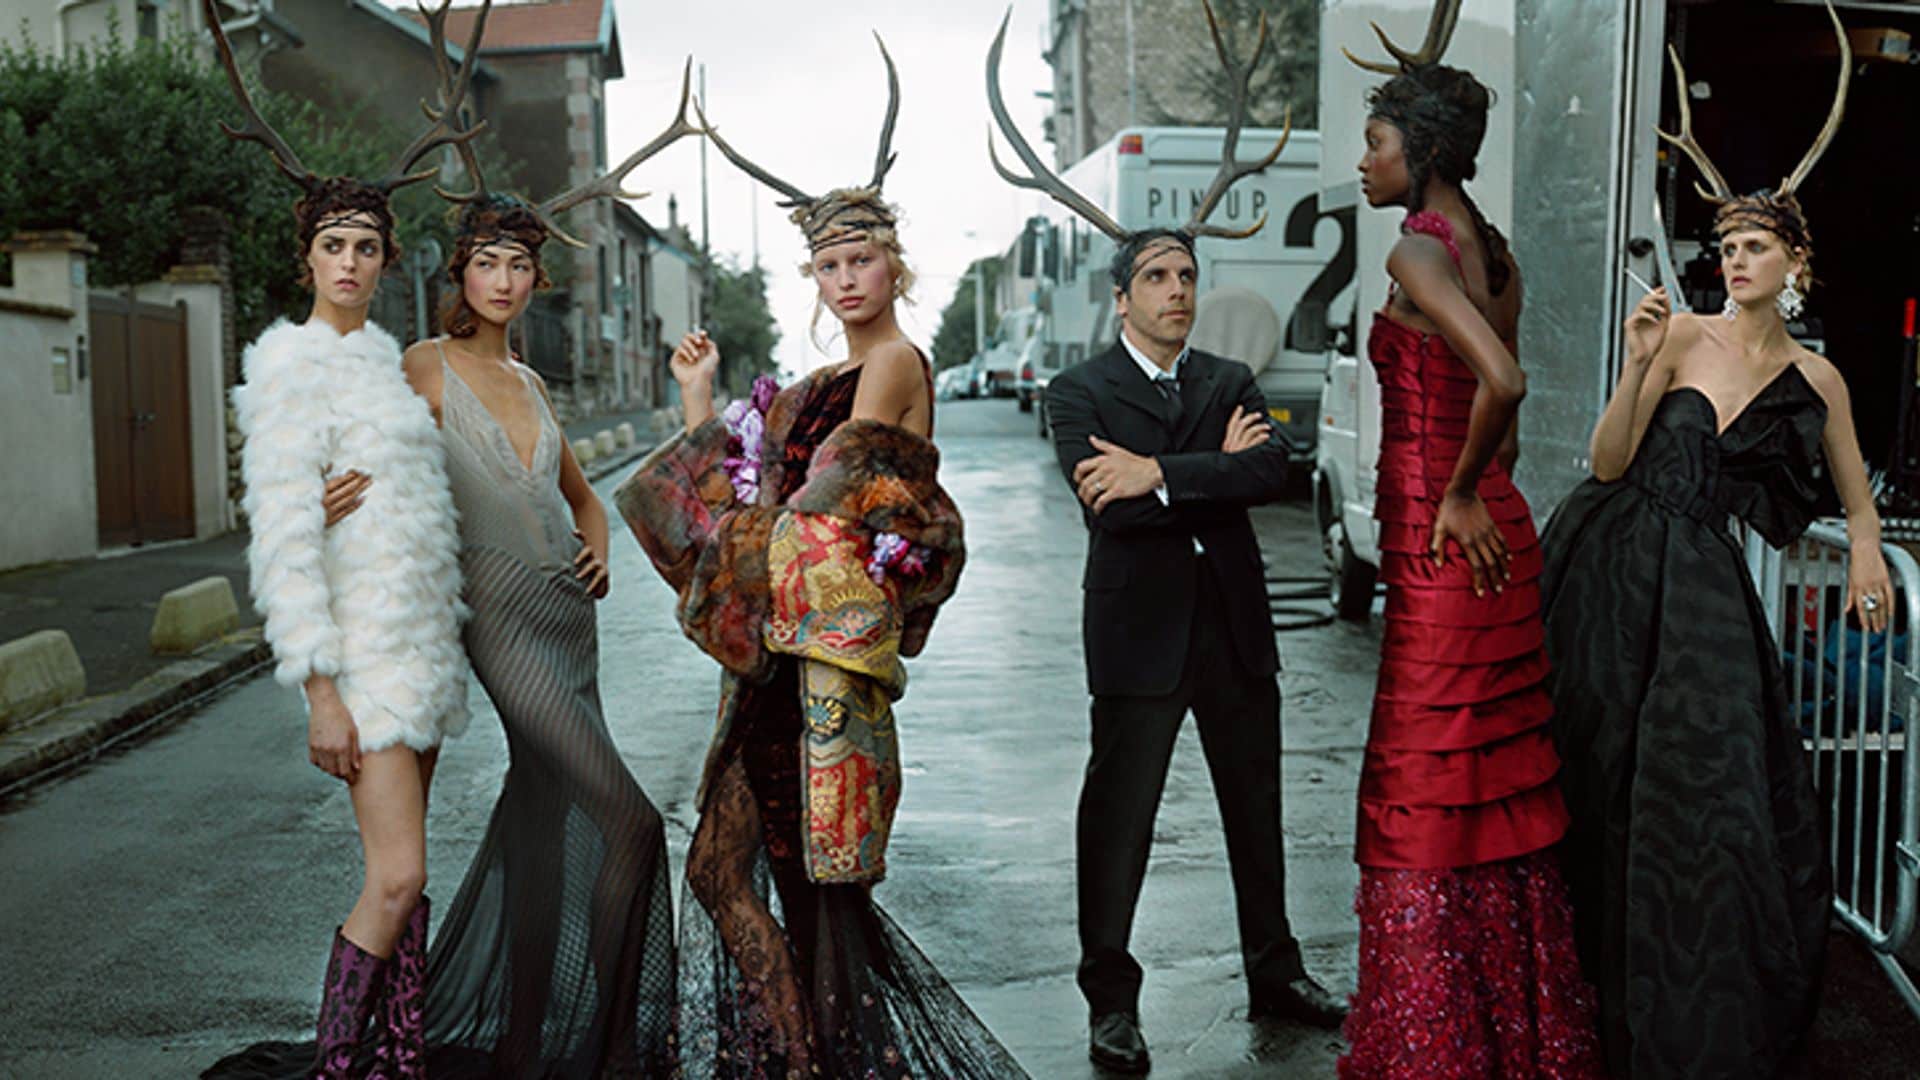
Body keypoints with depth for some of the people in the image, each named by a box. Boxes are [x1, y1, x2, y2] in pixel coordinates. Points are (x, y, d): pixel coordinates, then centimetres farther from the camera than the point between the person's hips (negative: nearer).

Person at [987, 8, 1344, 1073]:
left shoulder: (1229, 382, 10)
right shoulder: (1080, 393, -3)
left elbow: (1272, 469, -10)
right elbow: (1104, 504, -19)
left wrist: (1159, 475, -20)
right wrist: (1213, 471, -14)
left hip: (1235, 625, 5)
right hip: (1140, 630, -4)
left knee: (1257, 808, 16)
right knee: (1118, 819, 2)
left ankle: (1274, 973, 32)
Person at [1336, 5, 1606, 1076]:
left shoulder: (1418, 251, -15)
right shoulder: (1495, 253, 12)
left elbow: (1502, 382, -30)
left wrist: (1459, 498, -18)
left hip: (1442, 544, -9)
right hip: (1495, 532, 9)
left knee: (1428, 798, 1)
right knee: (1499, 785, 17)